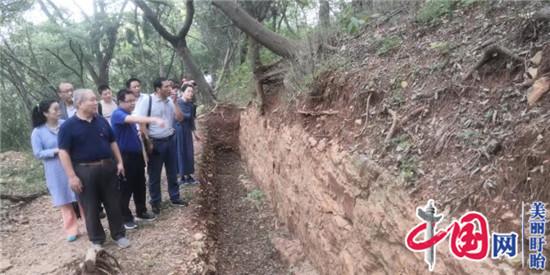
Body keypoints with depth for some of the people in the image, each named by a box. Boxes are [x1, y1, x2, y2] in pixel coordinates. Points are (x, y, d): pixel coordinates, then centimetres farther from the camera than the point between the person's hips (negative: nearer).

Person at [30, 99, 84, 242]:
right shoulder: (38, 132, -7)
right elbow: (38, 153, -7)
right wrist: (56, 151, -19)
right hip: (57, 173, -1)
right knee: (65, 202, 10)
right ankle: (71, 230, 24)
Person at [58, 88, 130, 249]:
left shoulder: (101, 121, 6)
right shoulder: (68, 126, -8)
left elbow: (112, 142, 14)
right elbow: (63, 152, -11)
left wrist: (119, 162, 7)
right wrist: (72, 176, -15)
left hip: (108, 167, 4)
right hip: (84, 171, -4)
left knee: (113, 204, 10)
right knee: (91, 208, 7)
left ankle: (119, 234, 24)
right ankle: (97, 240, 23)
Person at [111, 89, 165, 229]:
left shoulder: (129, 115, 11)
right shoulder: (118, 114, -17)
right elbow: (134, 119, -38)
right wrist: (153, 119, -50)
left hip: (137, 155, 9)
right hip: (125, 157, -8)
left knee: (140, 186, 15)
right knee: (125, 189, 2)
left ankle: (141, 212, 29)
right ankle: (126, 218, 13)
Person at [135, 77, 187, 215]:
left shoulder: (170, 100, 2)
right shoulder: (147, 100, -14)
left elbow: (180, 118, -4)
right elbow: (141, 123, -14)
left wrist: (174, 102, -12)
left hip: (170, 140, 5)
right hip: (155, 142, -5)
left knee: (172, 171, 16)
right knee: (154, 174, 9)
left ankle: (175, 197, 32)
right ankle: (155, 202, 25)